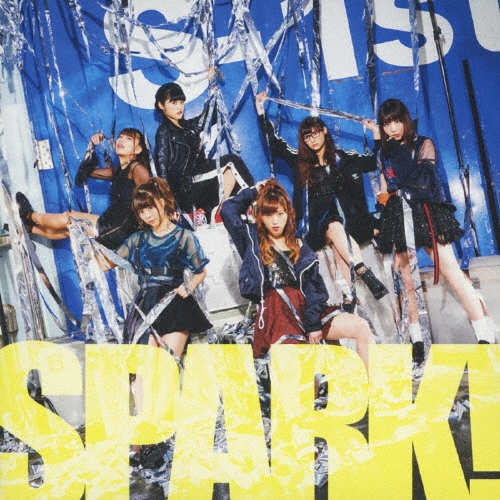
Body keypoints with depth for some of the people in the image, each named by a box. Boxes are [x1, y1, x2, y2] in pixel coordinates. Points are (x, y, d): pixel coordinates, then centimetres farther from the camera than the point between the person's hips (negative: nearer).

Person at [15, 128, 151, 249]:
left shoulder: (136, 168, -9)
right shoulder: (117, 171, 18)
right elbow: (85, 171, 26)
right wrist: (92, 147, 16)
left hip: (123, 230, -8)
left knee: (68, 218, 2)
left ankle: (29, 216, 27)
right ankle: (27, 226, 38)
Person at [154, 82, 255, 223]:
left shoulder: (189, 125, 21)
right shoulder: (164, 132, 0)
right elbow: (162, 166, -8)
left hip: (199, 182, 7)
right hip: (185, 185, -7)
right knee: (232, 162, -13)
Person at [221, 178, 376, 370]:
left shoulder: (300, 248, 17)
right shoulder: (252, 240, 15)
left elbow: (314, 288, 5)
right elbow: (228, 210, 4)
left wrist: (314, 324, -9)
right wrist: (254, 192, 19)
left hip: (304, 308, 3)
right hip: (274, 313, -3)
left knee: (361, 327, -16)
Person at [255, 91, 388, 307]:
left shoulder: (345, 158, 15)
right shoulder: (300, 161, 16)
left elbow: (376, 162, 23)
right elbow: (274, 143, 22)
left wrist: (376, 133, 13)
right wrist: (261, 111, 25)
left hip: (349, 218, 0)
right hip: (320, 223, 0)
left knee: (339, 251, -32)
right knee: (335, 228, -35)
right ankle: (367, 275, -42)